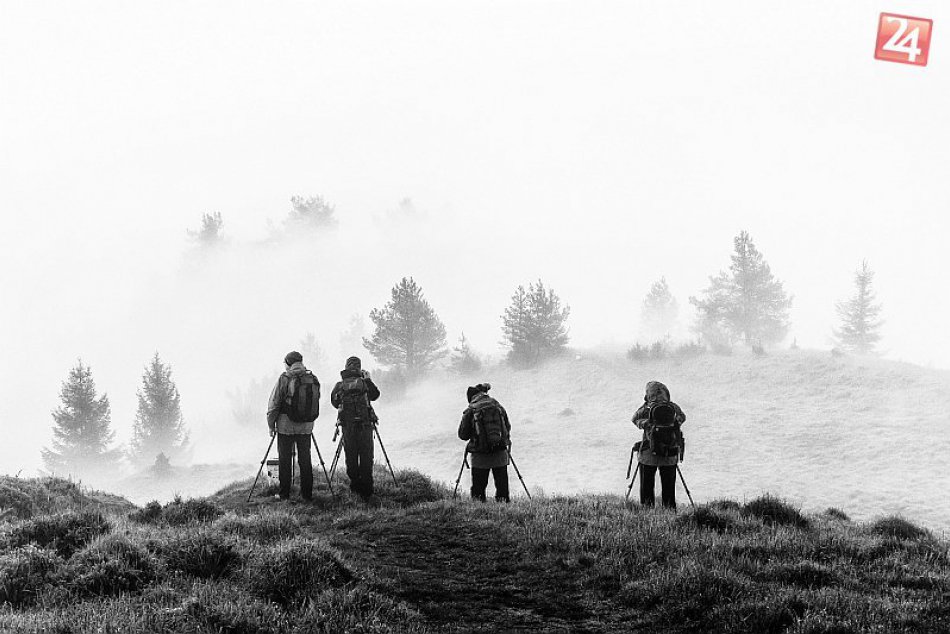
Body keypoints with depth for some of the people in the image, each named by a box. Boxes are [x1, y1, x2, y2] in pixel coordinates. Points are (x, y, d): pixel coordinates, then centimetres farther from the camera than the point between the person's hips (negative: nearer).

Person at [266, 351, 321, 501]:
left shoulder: (284, 379, -9)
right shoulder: (312, 379, 3)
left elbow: (274, 403, -7)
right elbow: (316, 401, 10)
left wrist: (271, 423, 3)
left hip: (285, 426, -4)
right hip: (306, 426, 4)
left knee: (285, 460, 3)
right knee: (305, 459, 10)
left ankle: (284, 494, 5)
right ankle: (307, 494, 11)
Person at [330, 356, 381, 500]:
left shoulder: (339, 386, -1)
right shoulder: (364, 384, -6)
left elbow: (334, 402, 13)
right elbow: (375, 395, 11)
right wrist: (368, 379, 18)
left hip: (347, 425, 1)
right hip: (365, 425, -1)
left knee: (351, 457, 12)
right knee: (366, 457, 4)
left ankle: (355, 484, 12)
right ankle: (366, 490, 3)